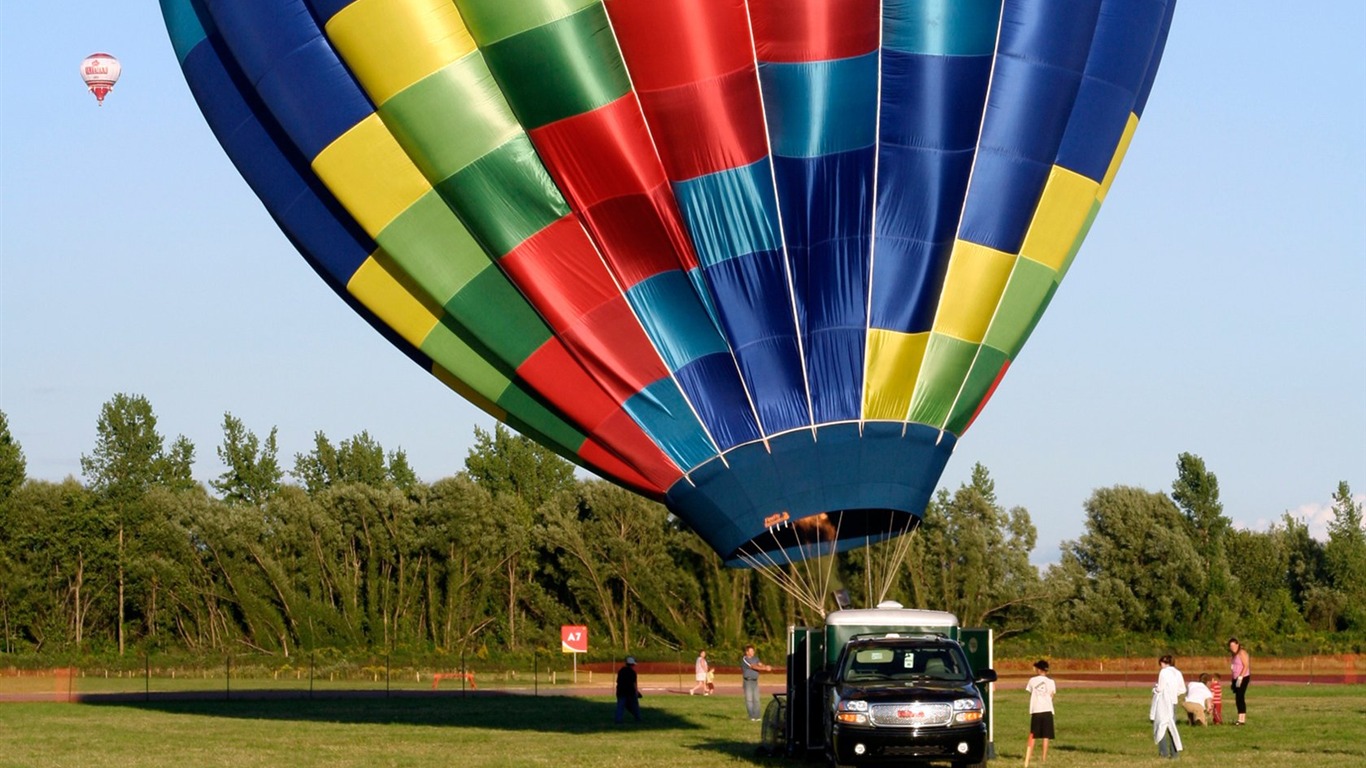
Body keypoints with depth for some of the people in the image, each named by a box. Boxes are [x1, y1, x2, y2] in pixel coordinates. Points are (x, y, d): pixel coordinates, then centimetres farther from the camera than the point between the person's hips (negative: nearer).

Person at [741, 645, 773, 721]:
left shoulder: (755, 658, 14)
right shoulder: (744, 659, -8)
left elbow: (760, 665, -2)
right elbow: (753, 667, -17)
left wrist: (766, 666, -25)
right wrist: (765, 669, -21)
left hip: (755, 681, 6)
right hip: (748, 681, -6)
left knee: (756, 699, 3)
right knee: (749, 699, -6)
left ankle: (756, 716, 4)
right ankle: (751, 716, -5)